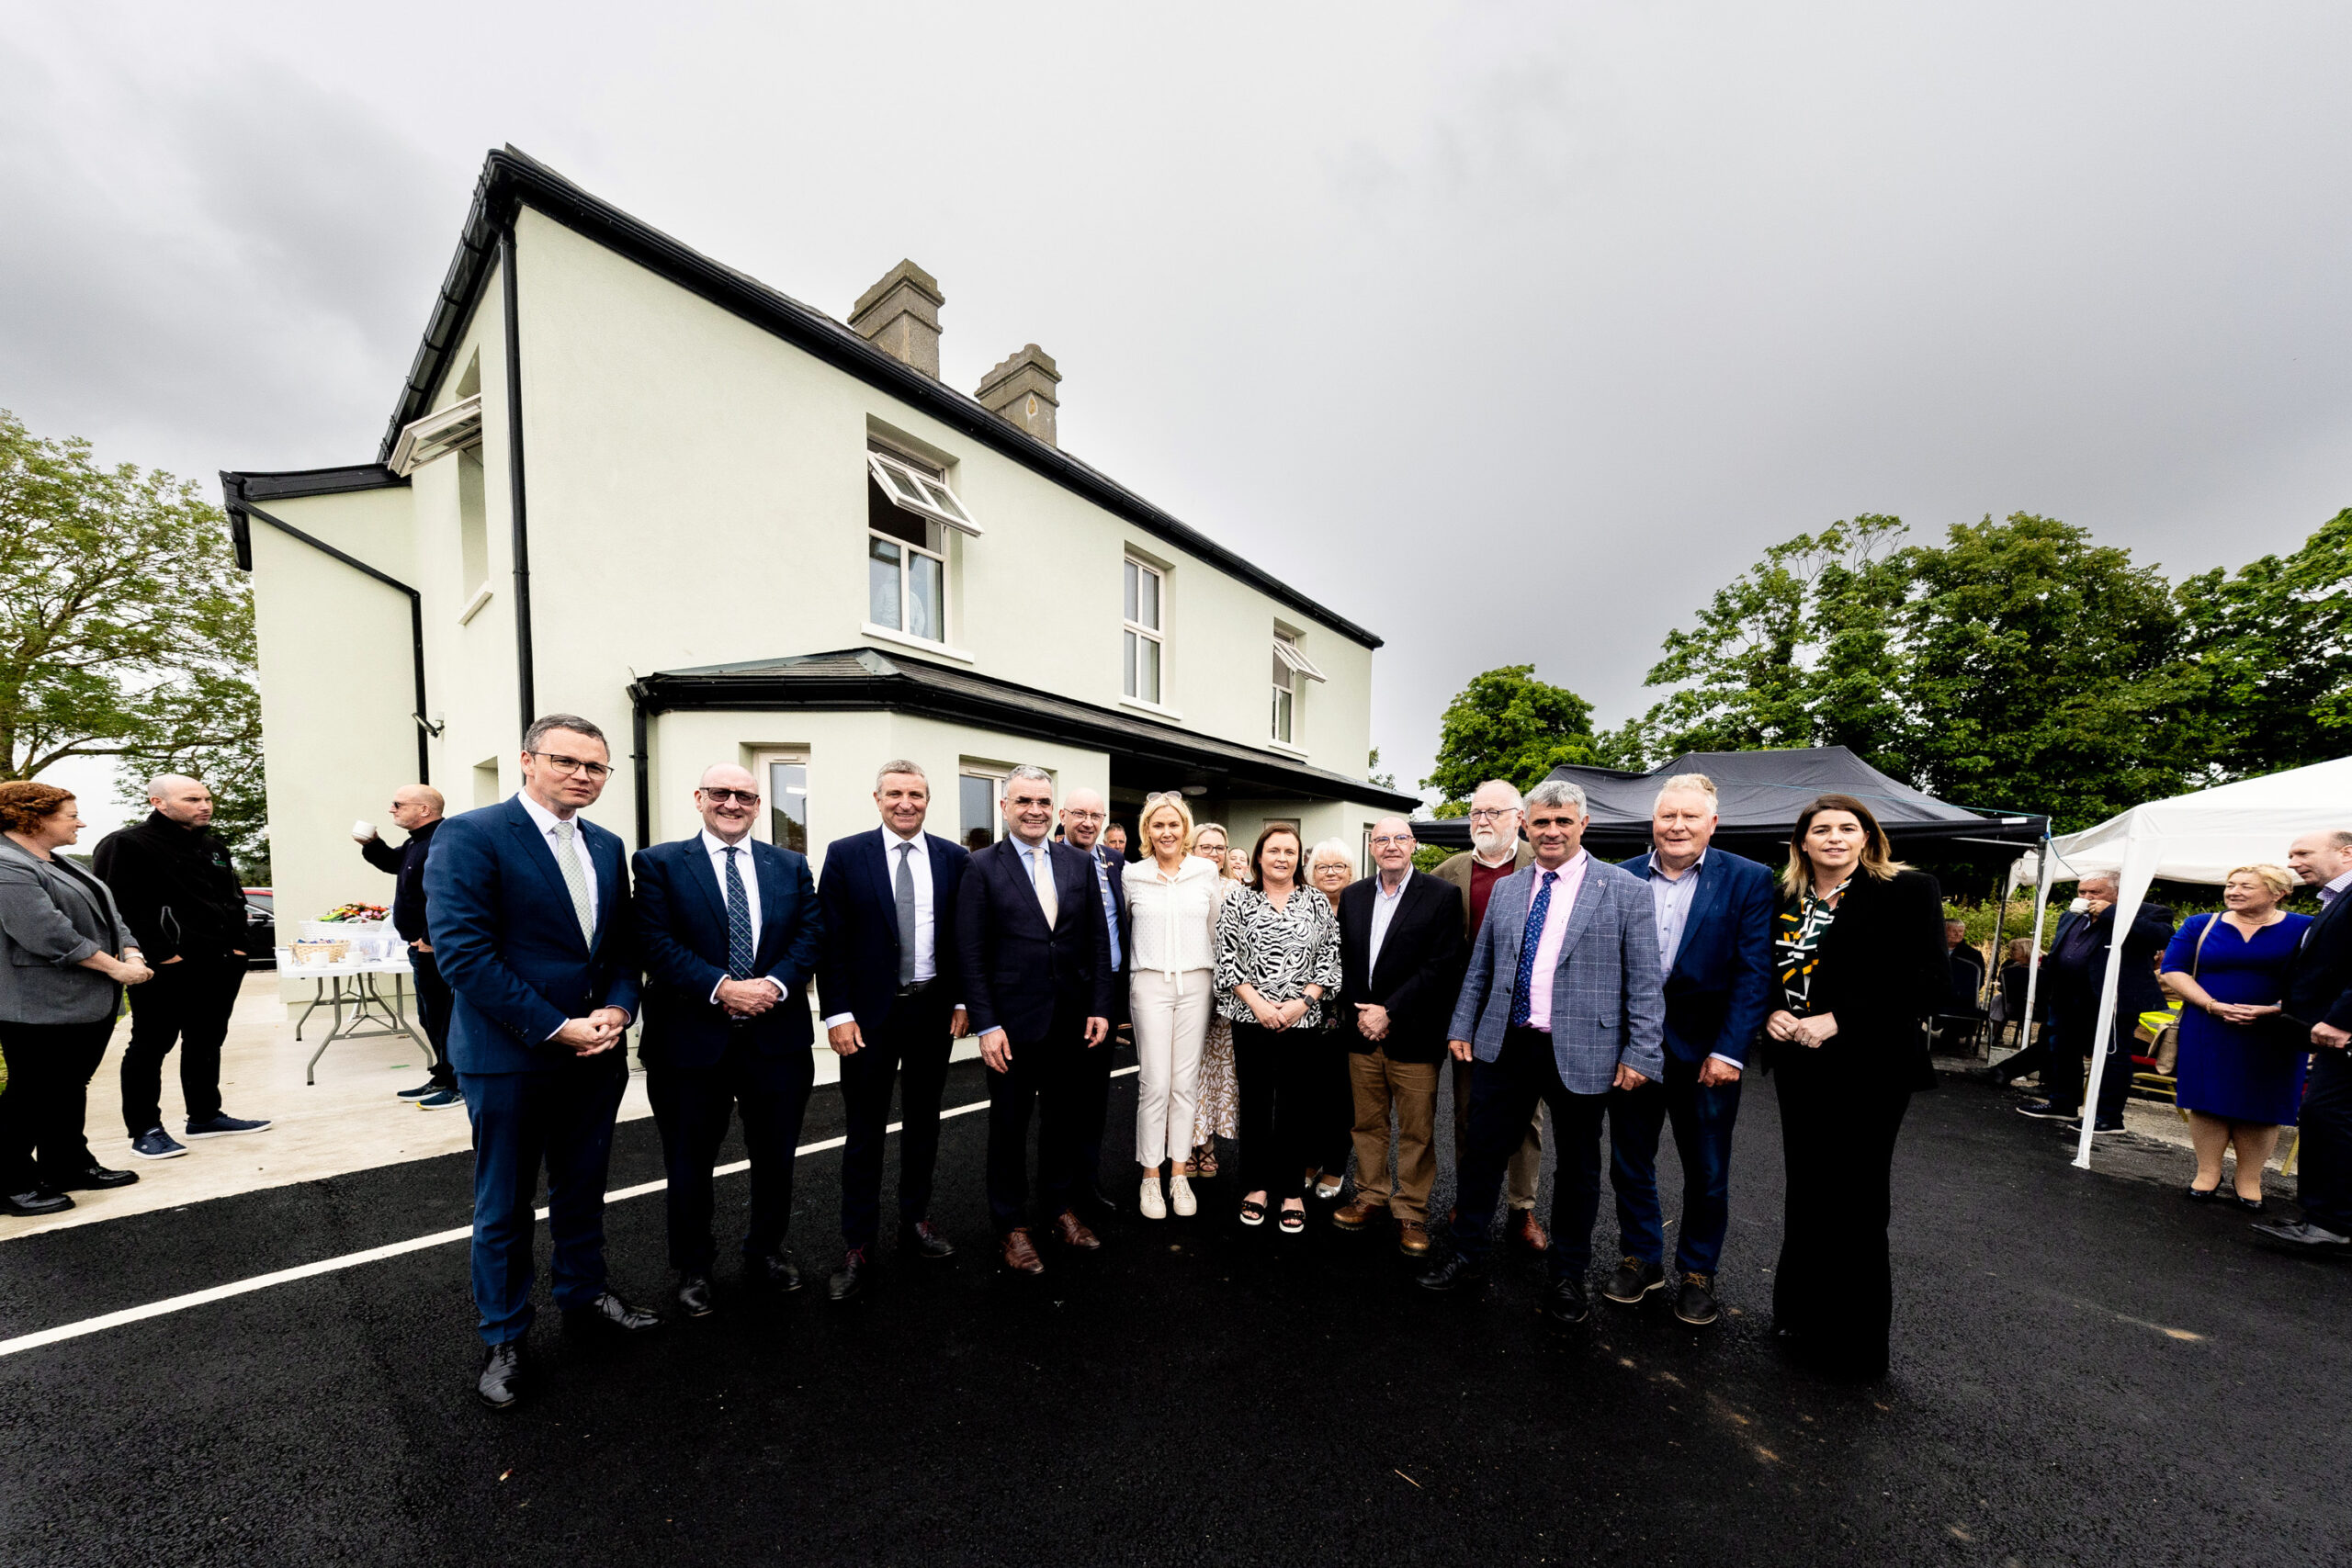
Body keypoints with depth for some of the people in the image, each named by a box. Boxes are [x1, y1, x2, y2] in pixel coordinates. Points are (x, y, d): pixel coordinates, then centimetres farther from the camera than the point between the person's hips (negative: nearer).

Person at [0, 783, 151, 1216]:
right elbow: (49, 934, -23)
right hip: (41, 1007, -9)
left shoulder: (61, 865, 14)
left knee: (71, 1088, 16)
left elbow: (108, 914, 14)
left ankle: (69, 1166, 26)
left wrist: (131, 955, -3)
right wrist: (114, 967, -17)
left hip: (91, 1002, 9)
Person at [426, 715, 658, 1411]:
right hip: (510, 1057, -5)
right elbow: (462, 950, -19)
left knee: (583, 1190, 21)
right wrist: (556, 1029, -20)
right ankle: (504, 1339, 33)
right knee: (504, 1207, 13)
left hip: (595, 1054, 6)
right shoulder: (471, 835, -13)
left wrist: (617, 1009, -9)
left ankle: (584, 1296, 42)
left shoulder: (606, 846, 6)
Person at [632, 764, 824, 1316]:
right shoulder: (658, 863, -2)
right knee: (690, 1163, 15)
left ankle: (766, 1251, 40)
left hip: (777, 1036, 3)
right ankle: (693, 1267, 38)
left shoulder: (791, 865, 6)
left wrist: (775, 984, -17)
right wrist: (720, 988, -21)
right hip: (691, 1038, -2)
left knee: (776, 1156, 17)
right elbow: (655, 942, -11)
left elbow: (810, 933, -1)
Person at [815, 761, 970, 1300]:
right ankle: (857, 1246, 25)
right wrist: (837, 1014, -11)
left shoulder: (955, 858, 0)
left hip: (934, 1010, 3)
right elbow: (830, 942, -7)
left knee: (923, 1122, 17)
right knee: (865, 1131, 9)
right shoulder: (845, 855, -6)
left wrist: (963, 1002, 1)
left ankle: (916, 1221, 35)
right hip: (869, 1015, -2)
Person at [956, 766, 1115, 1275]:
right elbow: (971, 953, -8)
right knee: (1009, 1124, 13)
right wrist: (985, 1024, -12)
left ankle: (1061, 1206, 39)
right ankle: (1011, 1224, 33)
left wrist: (1100, 1008, 0)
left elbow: (1099, 941, 4)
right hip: (1013, 1021, -3)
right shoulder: (982, 867, -6)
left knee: (1066, 1118, 17)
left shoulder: (1080, 862, 3)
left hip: (1073, 1019, 3)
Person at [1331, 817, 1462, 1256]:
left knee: (1417, 1131, 8)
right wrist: (1360, 1014, -3)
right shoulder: (1352, 895, 8)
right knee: (1368, 1123, 15)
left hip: (1413, 1036, -4)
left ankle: (1411, 1211, 25)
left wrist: (1389, 1012, -14)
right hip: (1362, 1033, 4)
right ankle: (1372, 1197, 33)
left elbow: (1441, 967, -12)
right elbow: (1345, 961, 9)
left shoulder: (1442, 896, -6)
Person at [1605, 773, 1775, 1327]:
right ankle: (1642, 1259, 35)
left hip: (1707, 1053, -1)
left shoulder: (1749, 881, -5)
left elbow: (1754, 973, -8)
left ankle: (1698, 1272, 35)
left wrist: (1730, 1052, -13)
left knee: (1707, 1173, 14)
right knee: (1630, 1162, 15)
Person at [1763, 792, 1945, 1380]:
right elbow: (1763, 972, 14)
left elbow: (1930, 979, -13)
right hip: (1799, 1065, 5)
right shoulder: (1784, 900, 8)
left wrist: (1838, 1019, -19)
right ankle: (1802, 1315, 30)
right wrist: (1771, 1013, -6)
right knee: (1806, 1188, 14)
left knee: (1855, 1197, 5)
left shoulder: (1909, 890, -6)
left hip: (1869, 1067, -4)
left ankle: (1855, 1343, 23)